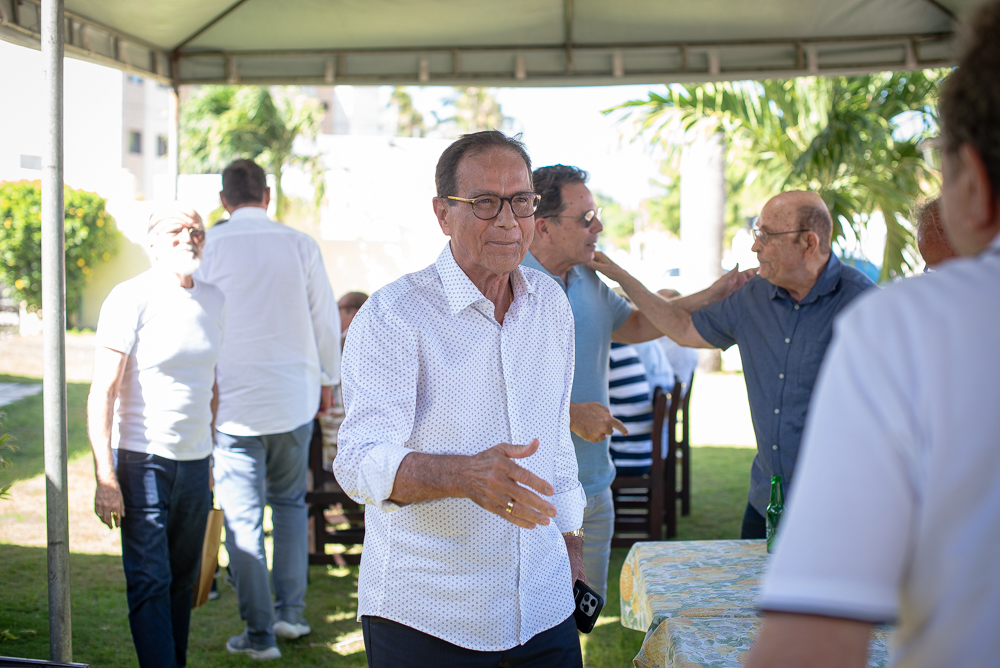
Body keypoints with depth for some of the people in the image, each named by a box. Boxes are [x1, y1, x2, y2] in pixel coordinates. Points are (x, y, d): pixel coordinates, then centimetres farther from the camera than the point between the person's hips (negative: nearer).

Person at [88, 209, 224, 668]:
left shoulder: (213, 300, 10)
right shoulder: (130, 299, -9)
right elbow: (102, 392, -12)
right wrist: (105, 476, -17)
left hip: (196, 459, 6)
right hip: (142, 459, -6)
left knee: (183, 579, 12)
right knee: (149, 582, -7)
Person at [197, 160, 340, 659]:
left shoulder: (210, 246, -6)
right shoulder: (299, 245, -2)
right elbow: (326, 318, 4)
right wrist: (326, 379, 18)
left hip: (234, 401, -2)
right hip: (294, 397, 2)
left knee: (243, 516, 4)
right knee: (290, 501, 20)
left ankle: (260, 634, 8)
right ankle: (290, 611, 20)